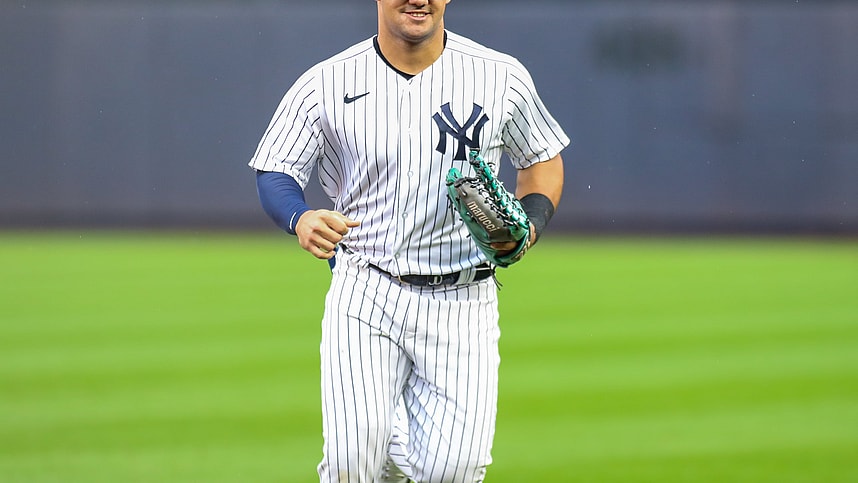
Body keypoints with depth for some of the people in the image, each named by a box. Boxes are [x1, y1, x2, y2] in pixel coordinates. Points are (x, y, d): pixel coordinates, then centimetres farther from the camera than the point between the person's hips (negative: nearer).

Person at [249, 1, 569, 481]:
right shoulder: (325, 85, -3)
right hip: (365, 296, -1)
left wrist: (530, 223, -4)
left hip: (464, 302, 1)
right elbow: (276, 172, 1)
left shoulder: (503, 78, 0)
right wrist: (300, 218, -21)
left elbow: (542, 159, 14)